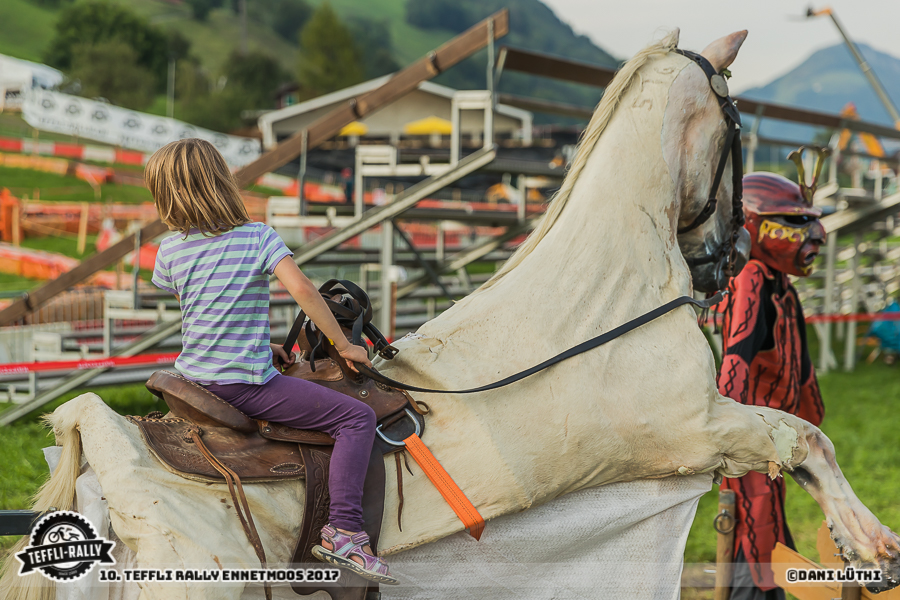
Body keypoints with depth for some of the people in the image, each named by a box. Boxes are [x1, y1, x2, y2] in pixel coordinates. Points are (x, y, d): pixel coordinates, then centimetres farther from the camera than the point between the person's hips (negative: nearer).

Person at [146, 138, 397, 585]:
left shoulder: (169, 251, 4)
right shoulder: (258, 236, -7)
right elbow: (301, 288, -19)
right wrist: (343, 345, -7)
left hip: (193, 379, 6)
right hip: (245, 386, -5)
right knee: (358, 418, -6)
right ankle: (343, 532, -19)